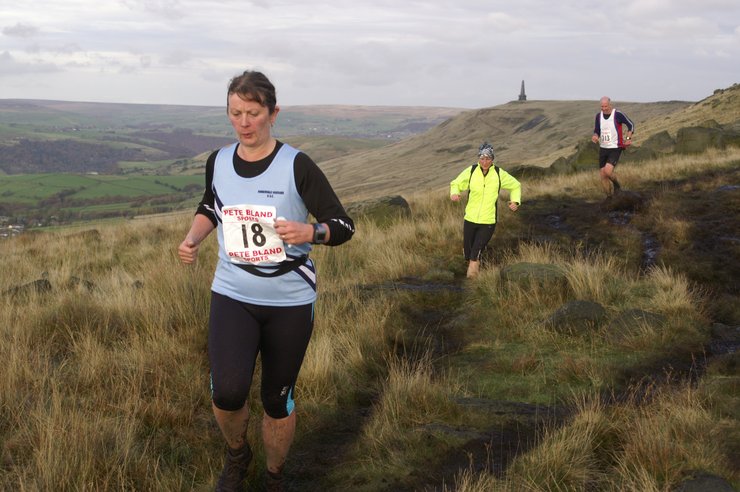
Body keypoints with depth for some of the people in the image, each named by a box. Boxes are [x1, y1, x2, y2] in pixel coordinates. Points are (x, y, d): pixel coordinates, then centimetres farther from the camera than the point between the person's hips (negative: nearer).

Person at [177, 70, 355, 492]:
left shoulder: (297, 166, -12)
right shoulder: (218, 162, 1)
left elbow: (344, 227, -9)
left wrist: (309, 232, -30)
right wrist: (193, 238, 2)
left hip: (290, 301, -2)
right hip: (232, 295, 2)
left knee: (278, 400, 9)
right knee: (228, 393, -17)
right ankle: (237, 454, 17)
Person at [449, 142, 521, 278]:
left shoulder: (499, 174, -4)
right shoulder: (471, 171, -3)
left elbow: (515, 186, 11)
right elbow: (456, 183, 6)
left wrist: (515, 201, -6)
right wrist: (454, 193, -17)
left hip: (488, 221, -2)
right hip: (470, 219, 2)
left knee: (475, 254, -13)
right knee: (468, 253, 12)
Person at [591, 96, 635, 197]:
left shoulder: (618, 115, -13)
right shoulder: (598, 116, 3)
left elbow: (631, 125, -1)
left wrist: (628, 138, -10)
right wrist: (595, 136, -10)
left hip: (615, 148, -6)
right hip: (603, 148, 6)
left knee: (608, 171, -23)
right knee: (602, 175, 4)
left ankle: (616, 185, 8)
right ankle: (609, 197, 19)